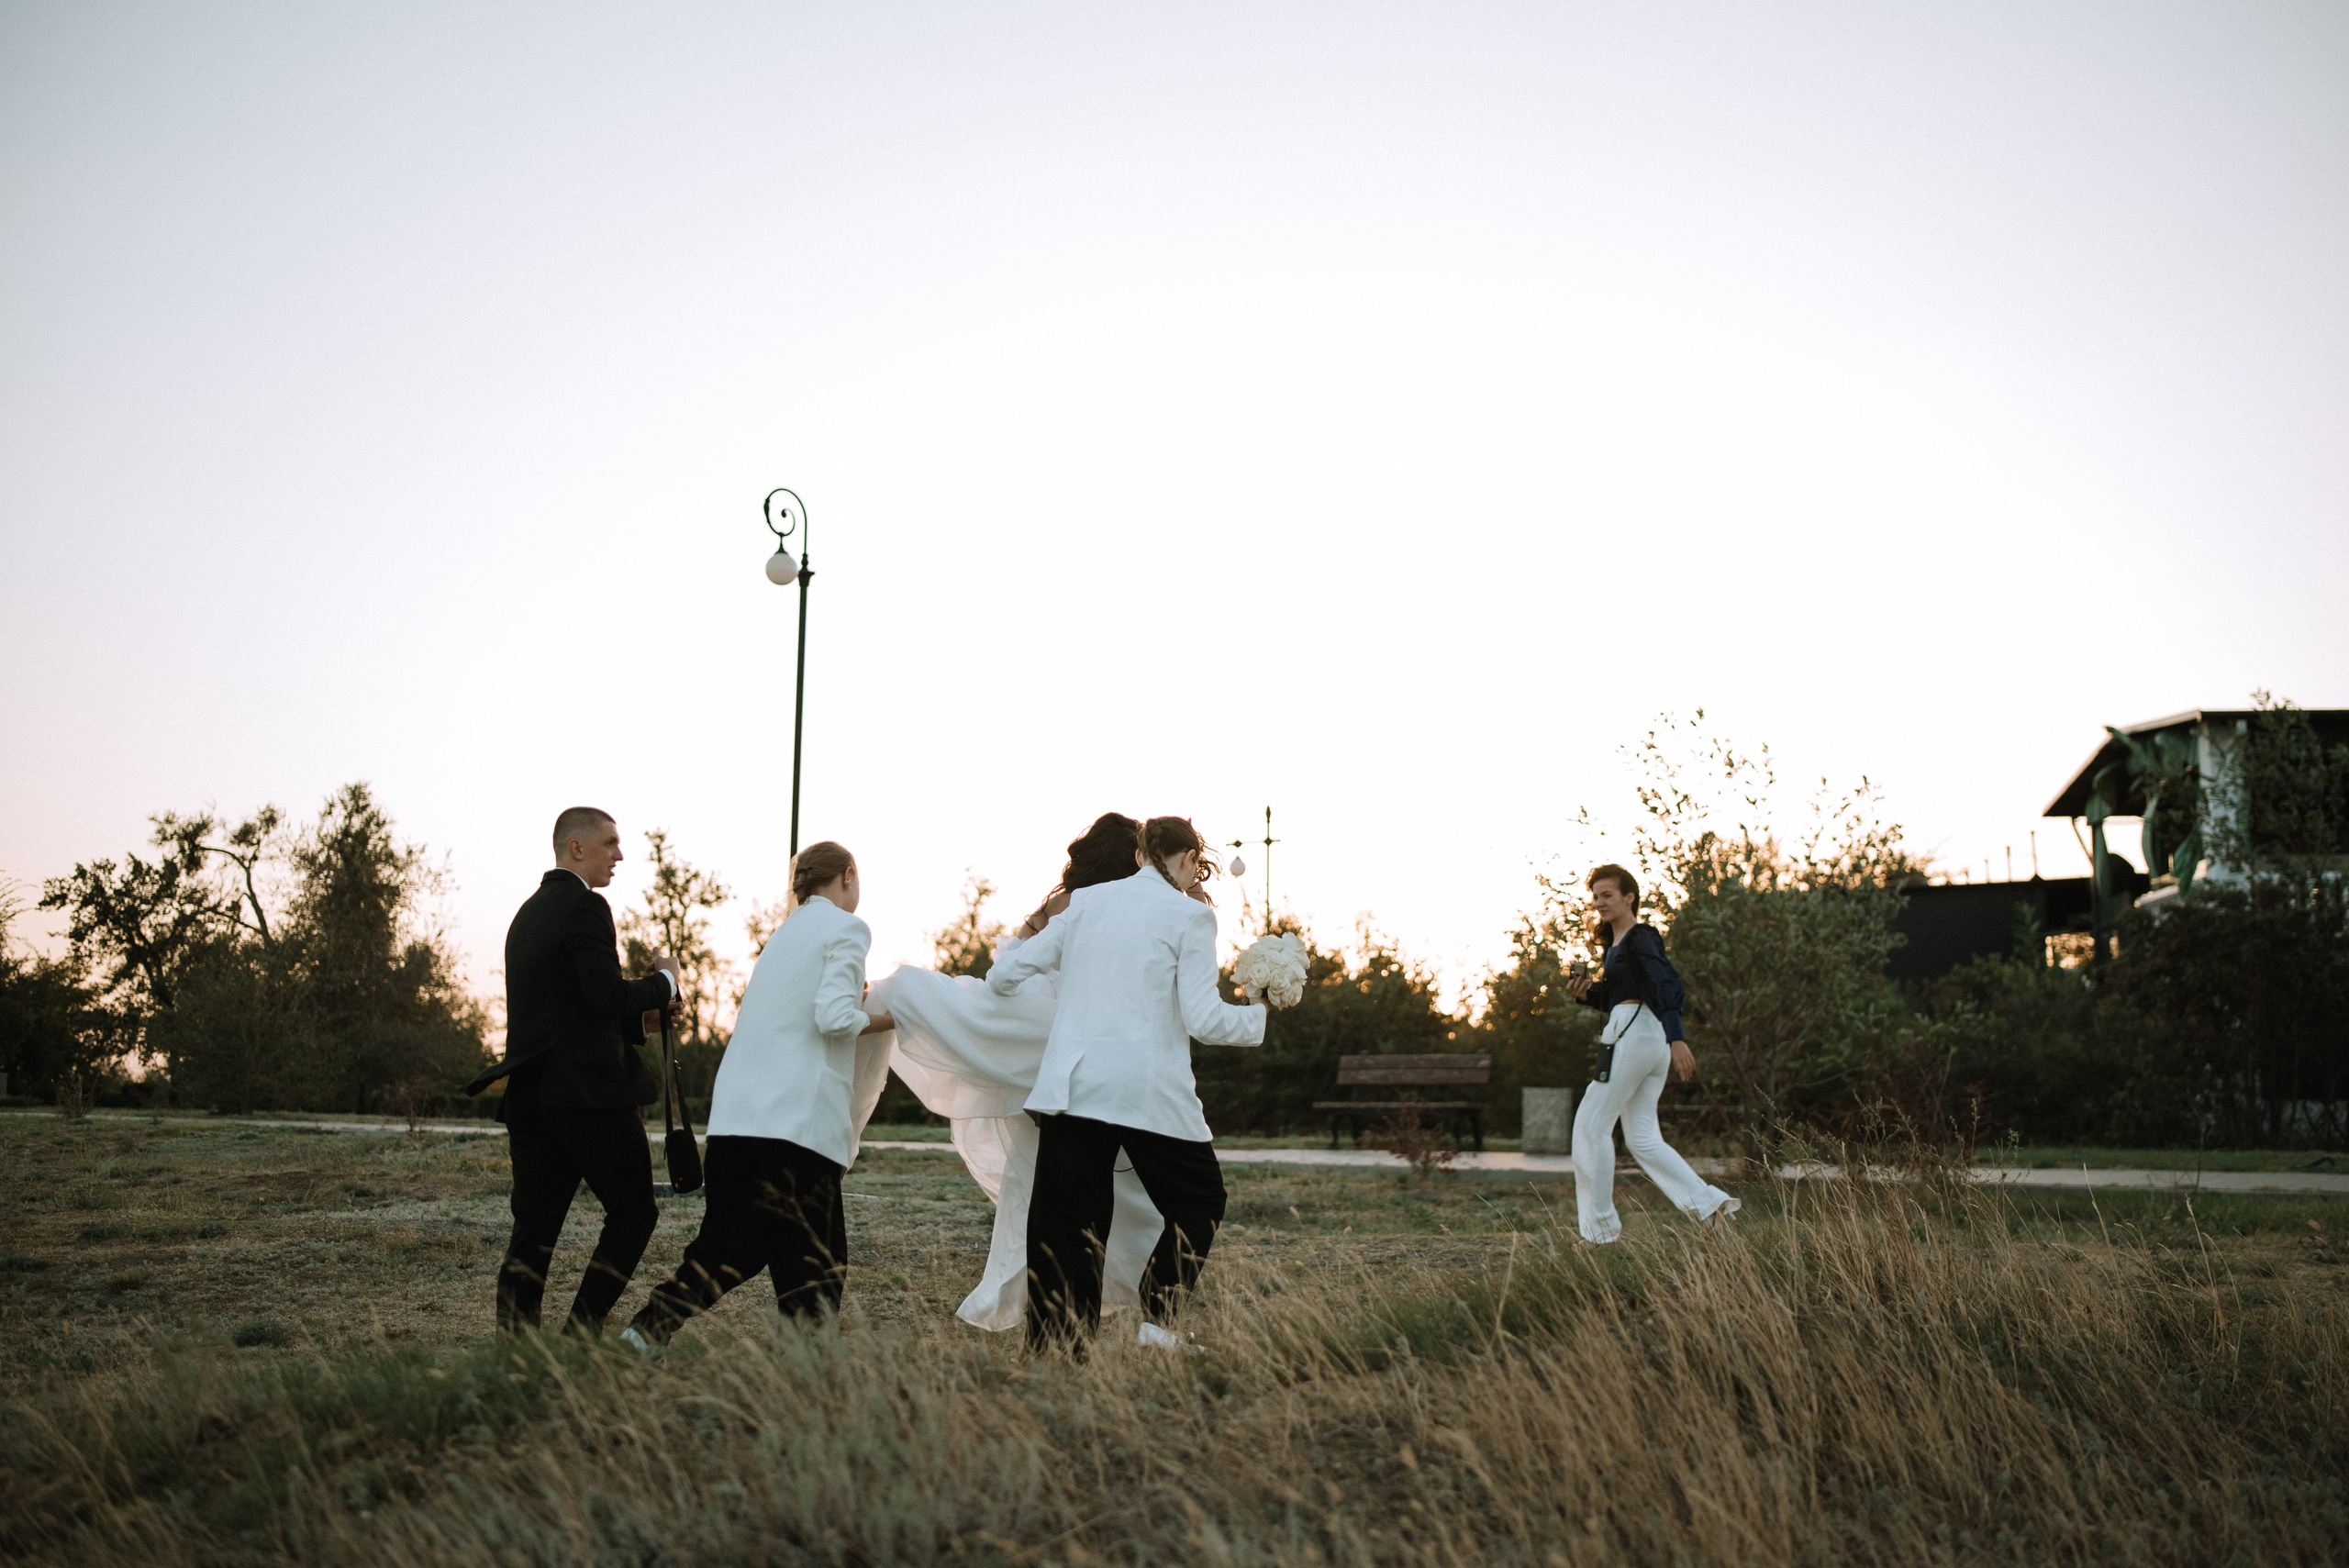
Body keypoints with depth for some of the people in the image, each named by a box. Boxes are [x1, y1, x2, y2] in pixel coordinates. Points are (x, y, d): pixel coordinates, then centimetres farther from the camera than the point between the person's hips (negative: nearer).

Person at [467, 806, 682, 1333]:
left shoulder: (528, 912, 20)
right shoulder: (585, 906, -10)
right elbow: (608, 998, -18)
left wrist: (646, 1004, 17)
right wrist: (663, 982, -1)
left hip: (530, 1093, 8)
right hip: (590, 1091, -8)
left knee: (534, 1229, 7)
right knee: (633, 1212, 4)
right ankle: (582, 1329, -1)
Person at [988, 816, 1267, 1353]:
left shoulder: (1085, 902, 12)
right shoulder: (1190, 915, -1)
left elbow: (1005, 975, 14)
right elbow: (1204, 1020, -7)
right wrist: (1255, 1016, 11)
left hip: (1071, 1086, 4)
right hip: (1149, 1091, -4)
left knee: (1067, 1227, 7)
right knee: (1200, 1203, 17)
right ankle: (1159, 1321, 4)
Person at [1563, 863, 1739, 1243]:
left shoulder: (1638, 938, -8)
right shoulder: (1614, 942, 21)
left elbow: (1665, 984, -21)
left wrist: (1676, 1039, -33)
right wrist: (1587, 992, 6)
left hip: (1636, 1030, -10)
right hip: (1650, 1040, 10)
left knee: (1591, 1123, -5)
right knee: (1642, 1137, 9)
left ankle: (1599, 1228, -1)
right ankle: (1709, 1204, 4)